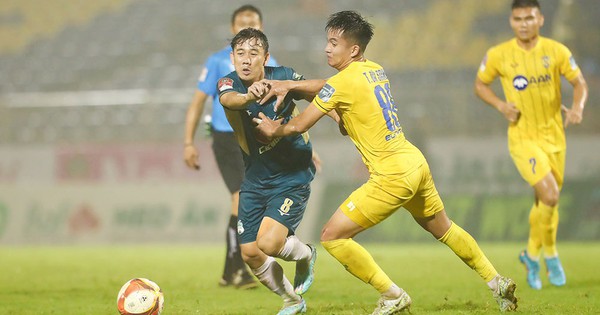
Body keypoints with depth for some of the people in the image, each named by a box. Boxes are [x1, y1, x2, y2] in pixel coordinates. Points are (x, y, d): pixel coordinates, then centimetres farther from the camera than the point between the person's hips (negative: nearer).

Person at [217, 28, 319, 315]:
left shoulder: (282, 76, -13)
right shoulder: (229, 83, -10)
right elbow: (228, 98, -34)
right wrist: (248, 96, -58)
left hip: (293, 176, -4)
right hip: (255, 180, 4)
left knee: (268, 243, -21)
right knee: (250, 253, 3)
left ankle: (306, 255, 14)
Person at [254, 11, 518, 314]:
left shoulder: (343, 82, -15)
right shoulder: (374, 70, 8)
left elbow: (299, 126, -10)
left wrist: (274, 130, 10)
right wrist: (290, 85, 12)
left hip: (391, 176, -9)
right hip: (416, 163, 9)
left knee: (332, 236, -4)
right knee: (443, 229, 28)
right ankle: (497, 282, 37)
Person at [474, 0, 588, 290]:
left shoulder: (556, 51, -7)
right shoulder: (498, 55, -9)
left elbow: (579, 83, 2)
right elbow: (480, 84, 6)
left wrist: (577, 108, -18)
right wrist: (501, 105, -12)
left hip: (554, 136, 3)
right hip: (523, 138, -3)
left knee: (546, 202, 13)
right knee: (550, 195, -19)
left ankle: (532, 255, 36)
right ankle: (550, 254, 2)